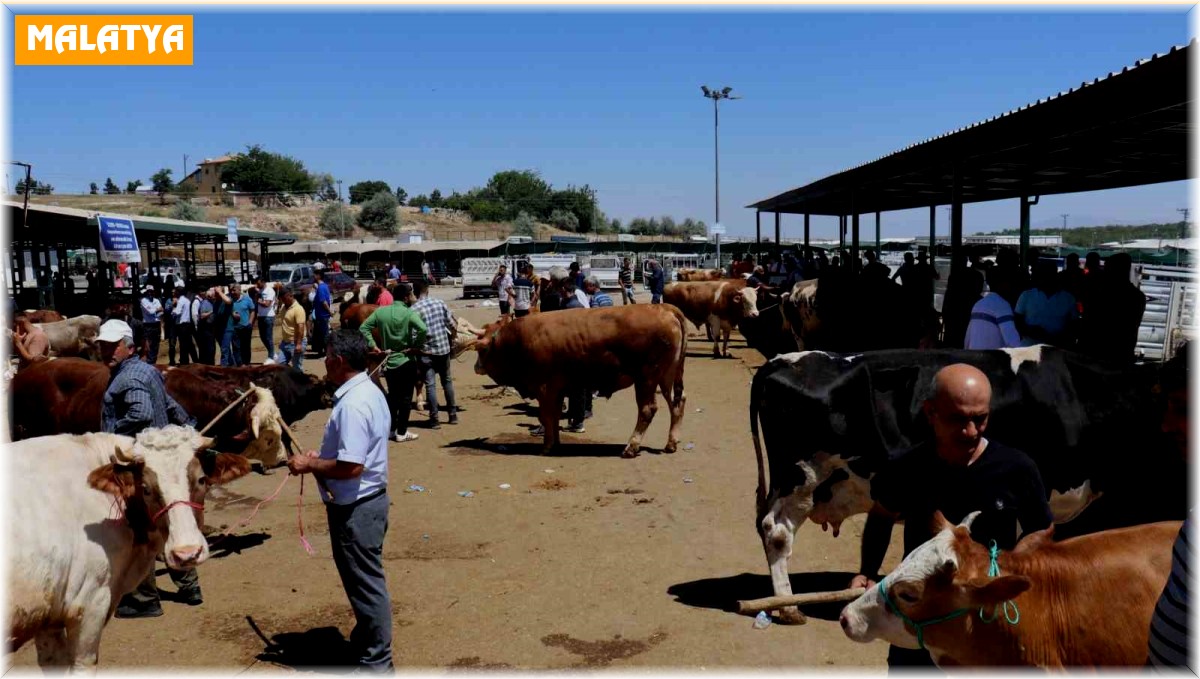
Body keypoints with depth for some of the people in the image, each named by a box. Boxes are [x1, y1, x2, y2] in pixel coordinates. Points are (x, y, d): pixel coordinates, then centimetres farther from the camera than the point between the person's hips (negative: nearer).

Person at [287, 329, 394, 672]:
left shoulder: (353, 404, -25)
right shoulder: (369, 392, 8)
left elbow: (351, 466, -29)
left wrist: (309, 466, -16)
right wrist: (322, 456, 12)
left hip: (355, 508, -10)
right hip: (368, 500, 10)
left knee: (366, 583, 3)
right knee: (364, 580, 22)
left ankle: (376, 661, 17)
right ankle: (366, 642, 38)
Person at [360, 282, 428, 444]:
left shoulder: (380, 311, 1)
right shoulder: (409, 313, -15)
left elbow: (363, 328, 0)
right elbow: (423, 329, -30)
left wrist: (372, 345, 1)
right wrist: (416, 346, -17)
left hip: (388, 362, 5)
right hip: (406, 362, -5)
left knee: (392, 396, 19)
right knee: (405, 398, 5)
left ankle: (391, 429, 24)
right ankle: (401, 433, 8)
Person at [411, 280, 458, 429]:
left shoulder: (414, 309, -10)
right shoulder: (440, 303, 0)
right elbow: (453, 326, 1)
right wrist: (452, 338, 17)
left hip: (426, 351, -3)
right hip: (444, 348, 4)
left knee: (430, 385, 1)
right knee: (447, 381, 17)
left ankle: (434, 419, 1)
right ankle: (453, 415, 24)